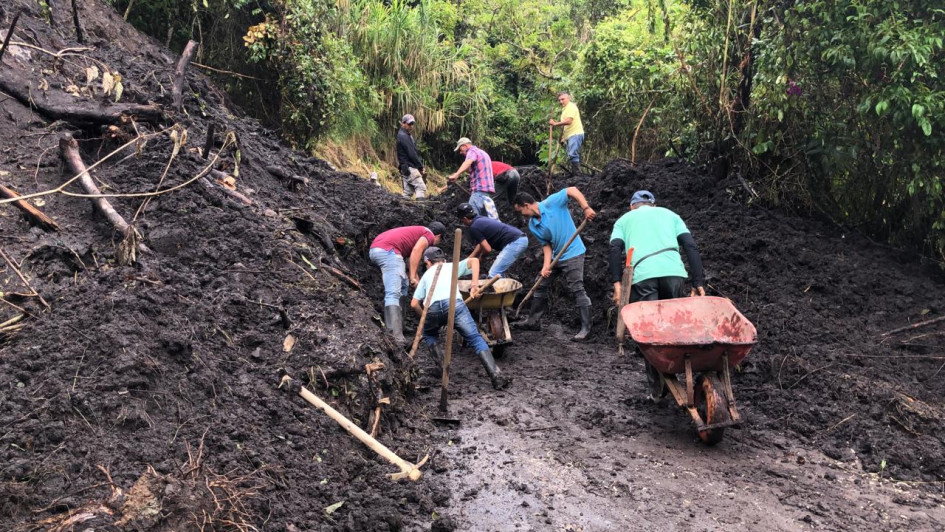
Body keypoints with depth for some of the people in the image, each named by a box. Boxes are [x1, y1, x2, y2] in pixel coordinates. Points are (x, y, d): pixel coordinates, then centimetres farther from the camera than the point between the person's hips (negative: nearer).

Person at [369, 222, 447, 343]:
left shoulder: (418, 231, 34)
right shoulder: (429, 235, 8)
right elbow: (416, 251, -10)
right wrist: (413, 277, -9)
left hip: (375, 248, 10)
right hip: (387, 249, -10)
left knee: (402, 285, 23)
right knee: (393, 293, -18)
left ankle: (400, 326, 21)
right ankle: (395, 336, -27)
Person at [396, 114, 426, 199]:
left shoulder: (406, 135, 19)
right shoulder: (403, 136, -13)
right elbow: (411, 154, -17)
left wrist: (419, 166, 11)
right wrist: (421, 166, -10)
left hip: (405, 169, 10)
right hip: (409, 168, -10)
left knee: (408, 191, 9)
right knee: (421, 187, -14)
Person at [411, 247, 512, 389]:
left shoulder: (427, 274, 36)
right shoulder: (451, 266, 34)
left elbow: (414, 303, 26)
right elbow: (474, 260, 15)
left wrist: (425, 316, 41)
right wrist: (475, 285, 11)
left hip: (432, 308, 2)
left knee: (429, 335, 31)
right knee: (475, 338, -1)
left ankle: (441, 366, 10)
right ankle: (496, 375, -18)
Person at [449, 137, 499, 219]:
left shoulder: (472, 151, -4)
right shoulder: (483, 153, 27)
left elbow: (468, 162, -27)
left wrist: (456, 174, -43)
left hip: (479, 189, -10)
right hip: (488, 188, 10)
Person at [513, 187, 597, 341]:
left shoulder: (551, 203, -17)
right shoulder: (533, 225, 1)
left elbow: (572, 190, -19)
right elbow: (546, 244, 1)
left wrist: (586, 208, -29)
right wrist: (546, 265, -12)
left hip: (573, 254, -8)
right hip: (555, 257, 8)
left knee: (577, 290, -9)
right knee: (540, 285, 13)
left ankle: (586, 328, -3)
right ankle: (533, 321, 26)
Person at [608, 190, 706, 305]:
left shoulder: (623, 220, 25)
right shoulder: (670, 214, 28)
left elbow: (615, 249, 4)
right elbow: (691, 247, 14)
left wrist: (617, 282, -1)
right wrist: (698, 282, 9)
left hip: (641, 275, -2)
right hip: (673, 272, 2)